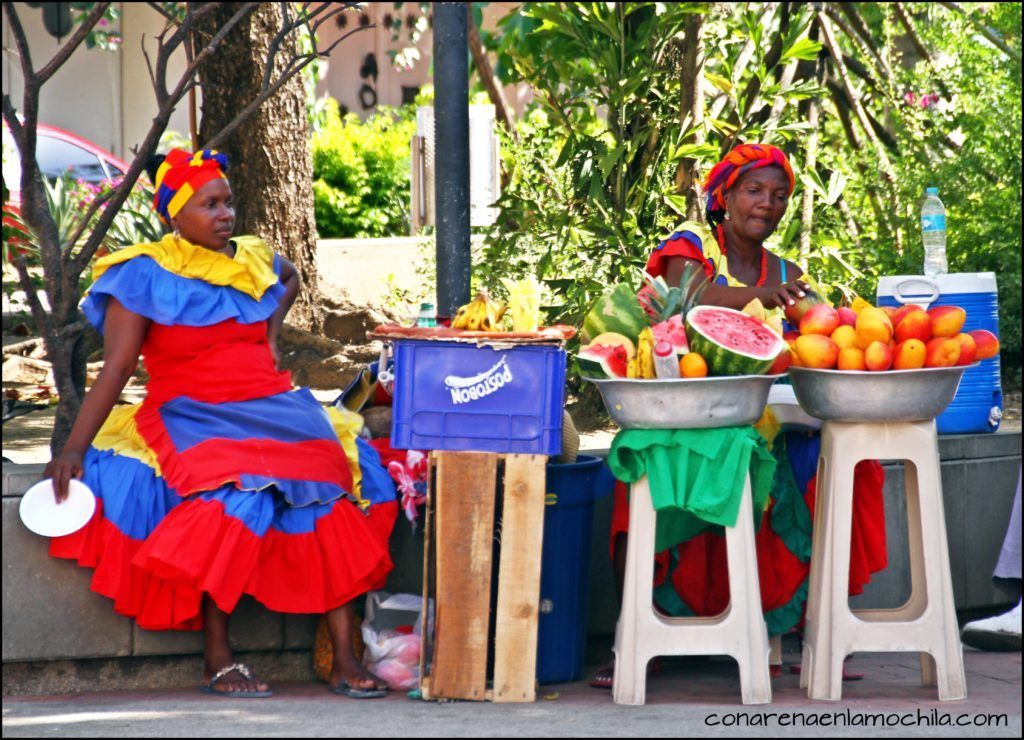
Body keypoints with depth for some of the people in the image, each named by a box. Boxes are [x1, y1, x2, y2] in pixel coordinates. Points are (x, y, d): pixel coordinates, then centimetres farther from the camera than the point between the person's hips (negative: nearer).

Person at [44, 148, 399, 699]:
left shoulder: (254, 261, 13)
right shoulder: (147, 276, -2)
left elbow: (291, 277, 39)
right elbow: (116, 367, -6)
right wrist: (74, 448, -15)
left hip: (273, 407, 5)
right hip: (192, 417, -5)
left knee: (332, 482, -20)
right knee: (233, 491, -34)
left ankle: (344, 659, -19)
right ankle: (217, 661, -26)